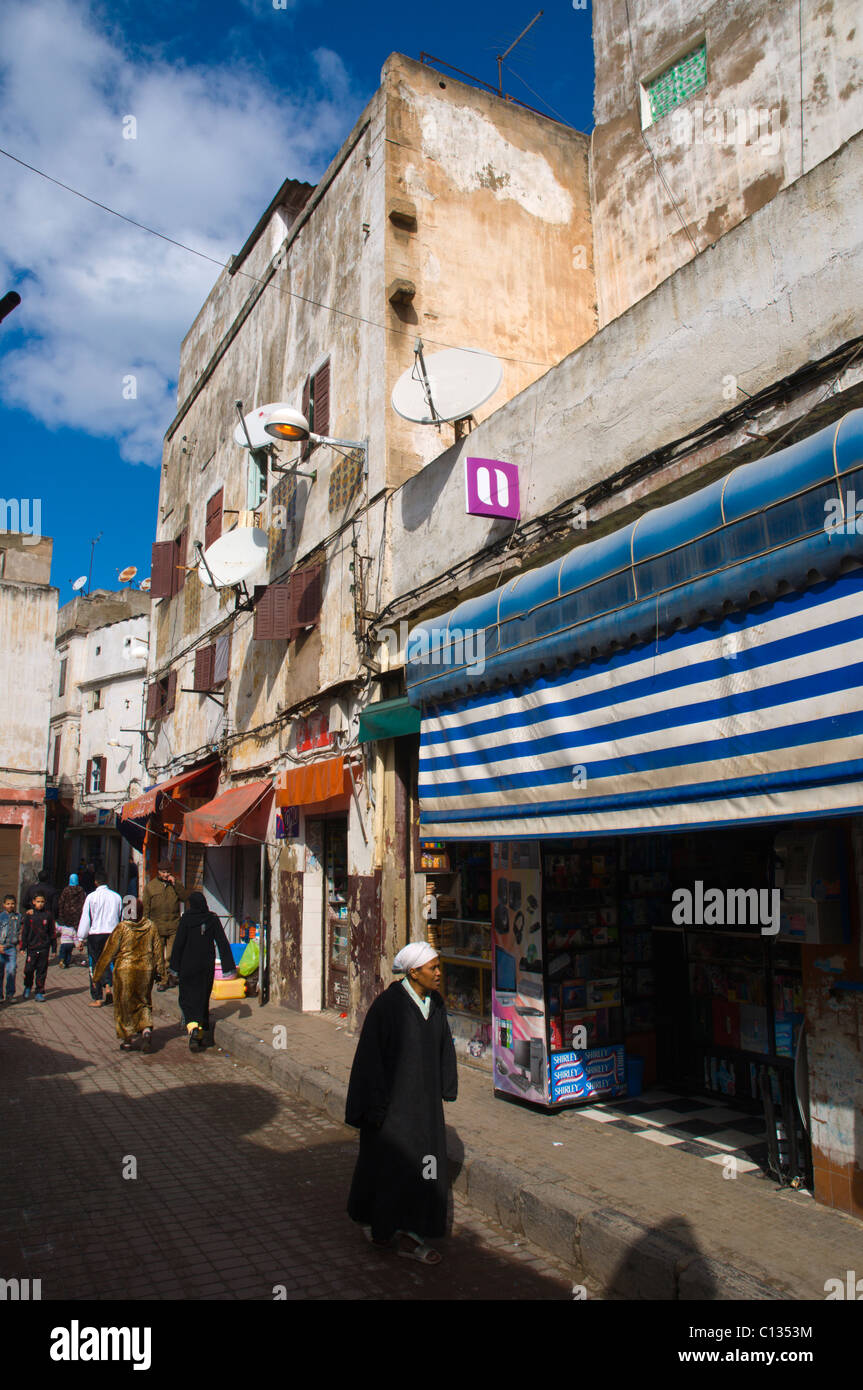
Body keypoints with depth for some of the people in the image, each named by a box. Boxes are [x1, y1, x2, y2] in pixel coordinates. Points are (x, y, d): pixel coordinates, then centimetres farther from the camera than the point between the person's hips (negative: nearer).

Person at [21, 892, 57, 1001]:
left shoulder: (48, 915, 3)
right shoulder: (28, 914, 2)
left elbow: (53, 932, 8)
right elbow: (24, 931, 6)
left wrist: (54, 948, 7)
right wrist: (22, 947, 1)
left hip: (44, 948, 0)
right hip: (32, 947, 0)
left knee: (42, 971, 2)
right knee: (29, 969, 0)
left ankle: (39, 992, 11)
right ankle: (27, 987, 27)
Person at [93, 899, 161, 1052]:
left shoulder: (122, 928, -12)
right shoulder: (150, 927, -1)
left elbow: (109, 952, -7)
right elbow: (157, 951, 5)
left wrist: (97, 974, 1)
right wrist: (156, 970, 17)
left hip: (124, 971, -3)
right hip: (145, 970, 3)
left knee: (123, 1005, 11)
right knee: (144, 1001, 17)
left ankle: (127, 1040, 15)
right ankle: (146, 1029, -6)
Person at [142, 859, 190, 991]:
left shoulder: (176, 885, 10)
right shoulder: (151, 886, 5)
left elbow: (186, 897, -3)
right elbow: (146, 908, 7)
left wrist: (175, 884, -9)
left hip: (173, 927, 0)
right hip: (157, 927, 0)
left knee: (171, 956, -2)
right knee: (159, 956, 3)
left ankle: (169, 975, 15)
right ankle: (163, 979, 12)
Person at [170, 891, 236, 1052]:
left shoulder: (186, 919, -9)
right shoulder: (212, 919, -2)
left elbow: (178, 943, -8)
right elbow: (223, 943, -4)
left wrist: (175, 966, 1)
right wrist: (228, 967, -2)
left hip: (188, 965, -3)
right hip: (207, 966, 3)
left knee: (187, 997, 5)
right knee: (203, 997, 14)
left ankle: (193, 1028, -20)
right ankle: (200, 1035, 18)